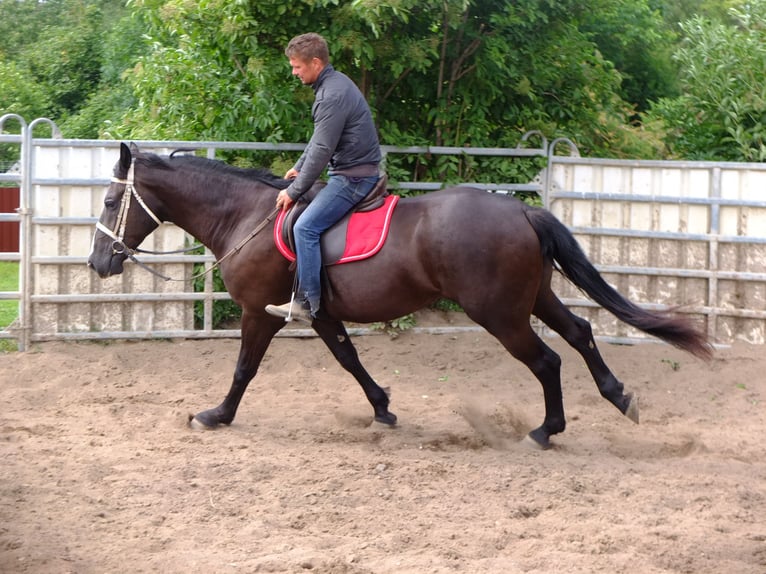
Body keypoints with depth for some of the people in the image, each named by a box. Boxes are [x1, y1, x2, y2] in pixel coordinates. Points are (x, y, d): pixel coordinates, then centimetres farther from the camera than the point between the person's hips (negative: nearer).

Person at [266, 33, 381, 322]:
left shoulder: (333, 95, -21)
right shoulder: (333, 84, 12)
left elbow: (321, 151, -21)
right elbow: (319, 139, 23)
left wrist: (294, 191, -14)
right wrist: (298, 168, 21)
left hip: (353, 176, -11)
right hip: (351, 171, 11)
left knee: (306, 227, -20)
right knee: (308, 226, 20)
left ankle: (307, 303, -21)